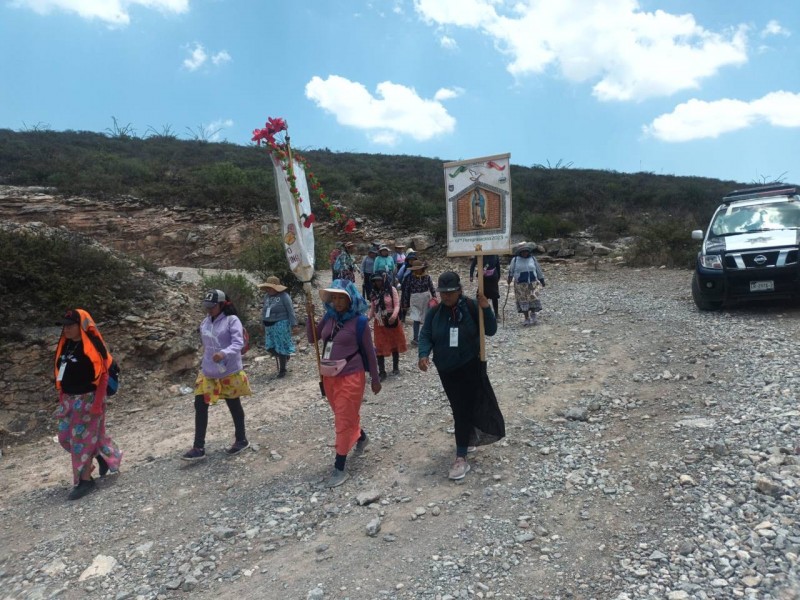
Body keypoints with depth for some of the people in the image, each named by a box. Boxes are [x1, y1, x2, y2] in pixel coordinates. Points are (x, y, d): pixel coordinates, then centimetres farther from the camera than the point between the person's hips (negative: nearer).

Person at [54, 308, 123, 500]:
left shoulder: (92, 346, -16)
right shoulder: (65, 344, 6)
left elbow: (103, 375, -17)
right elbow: (62, 372, 14)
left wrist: (98, 403, -19)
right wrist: (62, 398, 14)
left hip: (88, 399, -8)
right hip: (69, 400, 8)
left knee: (83, 439, -1)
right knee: (66, 437, 13)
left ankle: (85, 480, 12)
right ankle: (101, 456, 32)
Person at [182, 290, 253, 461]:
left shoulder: (231, 320, -14)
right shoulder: (205, 322, 7)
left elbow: (238, 343, -24)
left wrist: (224, 353, -41)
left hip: (229, 372, -6)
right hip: (208, 372, 6)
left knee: (234, 405, 10)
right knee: (200, 406, 1)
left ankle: (241, 440, 29)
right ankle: (198, 448, 9)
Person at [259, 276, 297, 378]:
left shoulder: (283, 296, -11)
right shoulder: (267, 297, 10)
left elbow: (290, 311, -12)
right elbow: (264, 311, 18)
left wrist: (293, 324, -14)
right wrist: (263, 323, 17)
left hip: (281, 325, -7)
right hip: (269, 326, 7)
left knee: (281, 347, 0)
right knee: (270, 347, 7)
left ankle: (282, 370, 13)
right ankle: (285, 356, 34)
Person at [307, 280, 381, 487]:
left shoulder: (359, 321, -13)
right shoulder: (329, 317, 1)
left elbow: (369, 351, -7)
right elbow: (312, 338, 7)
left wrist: (375, 379, -1)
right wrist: (310, 315, -8)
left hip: (350, 377, -6)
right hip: (329, 377, 6)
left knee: (344, 421, -1)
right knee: (345, 416, 23)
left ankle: (339, 469, 8)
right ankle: (361, 437, 51)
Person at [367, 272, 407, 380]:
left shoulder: (391, 290, -8)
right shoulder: (374, 292, 4)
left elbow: (397, 305, -12)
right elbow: (372, 308, 6)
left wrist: (394, 315, -30)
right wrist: (368, 317, -11)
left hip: (392, 322, -2)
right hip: (379, 323, 2)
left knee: (395, 345, 12)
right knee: (380, 347, 0)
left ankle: (395, 367, 30)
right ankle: (382, 372, 7)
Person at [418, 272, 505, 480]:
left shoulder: (471, 307, -12)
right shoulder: (435, 312, -5)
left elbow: (490, 330, -9)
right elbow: (425, 335, -2)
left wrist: (486, 310, -25)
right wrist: (424, 354, -20)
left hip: (470, 366, -4)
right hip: (446, 369, 4)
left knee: (464, 409, -6)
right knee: (458, 407, 17)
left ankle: (461, 457, -2)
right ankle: (469, 437, 42)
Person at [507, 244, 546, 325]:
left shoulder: (533, 259, 9)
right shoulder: (515, 260, 3)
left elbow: (538, 270, 16)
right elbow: (511, 270, -1)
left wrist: (542, 280, 16)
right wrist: (510, 278, -19)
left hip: (532, 283, 1)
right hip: (520, 284, -1)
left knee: (532, 298, -9)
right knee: (523, 300, 1)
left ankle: (533, 315, 10)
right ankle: (527, 318, 10)